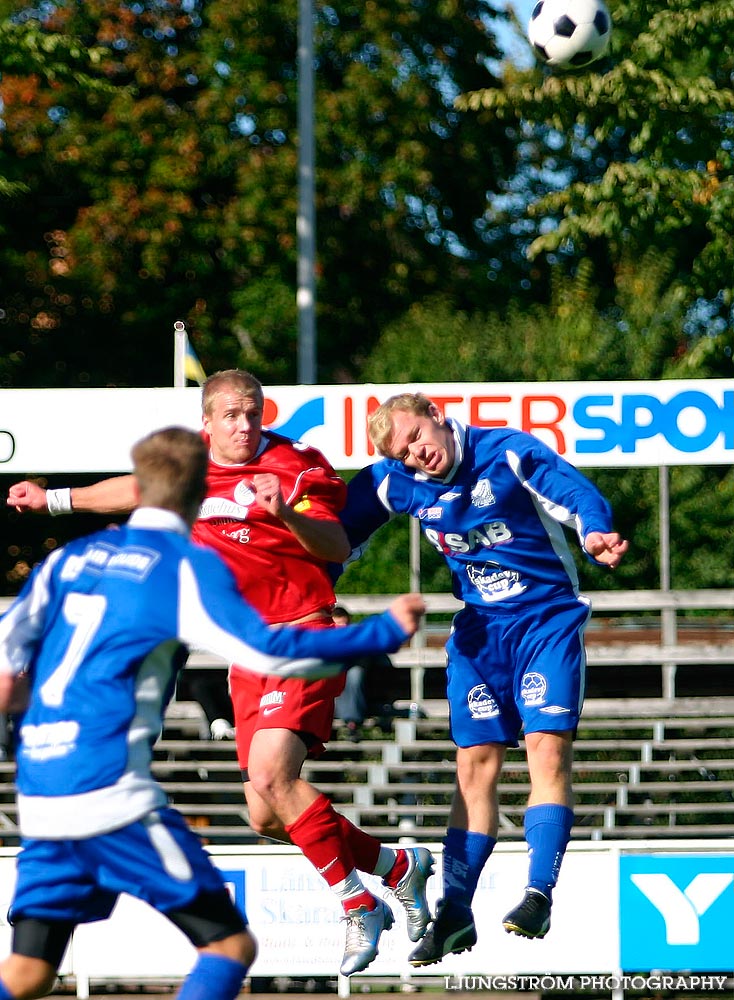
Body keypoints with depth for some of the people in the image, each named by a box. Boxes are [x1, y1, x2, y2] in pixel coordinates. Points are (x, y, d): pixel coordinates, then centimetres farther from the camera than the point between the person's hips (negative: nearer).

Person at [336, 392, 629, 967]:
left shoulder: (508, 452, -14)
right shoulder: (396, 483, -3)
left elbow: (579, 496, -18)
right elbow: (342, 533, 9)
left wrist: (594, 535, -37)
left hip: (547, 621, -4)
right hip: (479, 632, 4)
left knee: (548, 748, -17)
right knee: (476, 766, 0)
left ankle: (539, 896, -20)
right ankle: (455, 915, 2)